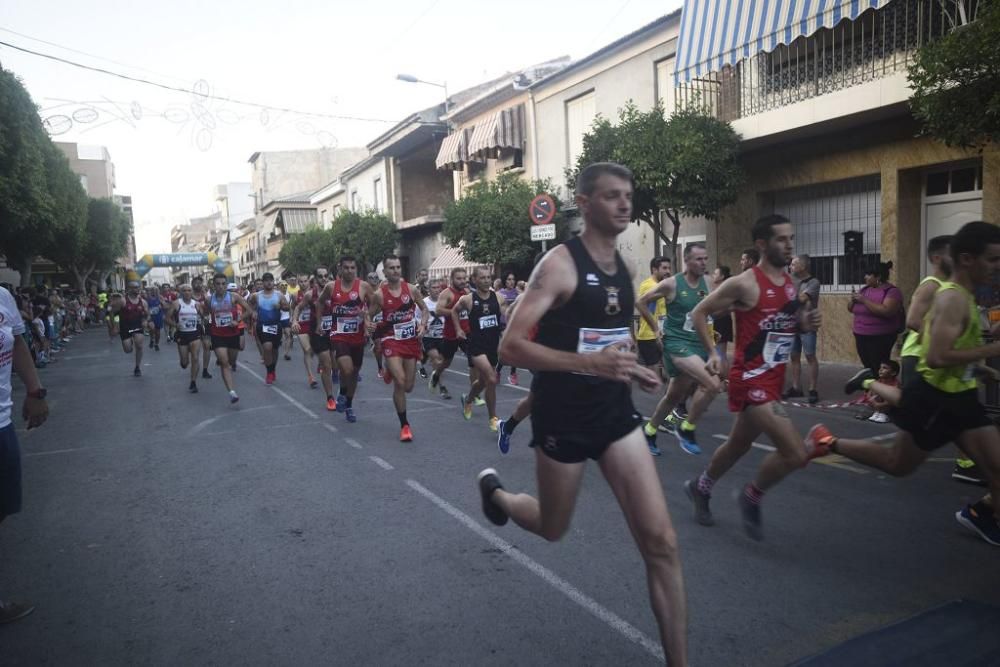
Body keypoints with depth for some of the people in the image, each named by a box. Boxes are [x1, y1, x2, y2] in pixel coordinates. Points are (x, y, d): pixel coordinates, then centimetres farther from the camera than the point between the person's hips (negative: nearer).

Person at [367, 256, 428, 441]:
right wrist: (369, 325, -19)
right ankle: (404, 425, -1)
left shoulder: (412, 289, -3)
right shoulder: (379, 294, -8)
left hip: (411, 340, 3)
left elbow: (424, 308, 11)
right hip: (392, 341, -3)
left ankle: (390, 371, 46)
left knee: (408, 387, 9)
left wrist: (423, 324, -6)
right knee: (400, 382, -17)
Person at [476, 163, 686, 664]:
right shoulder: (560, 264, -15)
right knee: (552, 528, 17)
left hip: (615, 411, 6)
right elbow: (511, 346, -21)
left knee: (660, 540, -2)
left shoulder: (624, 268, 7)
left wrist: (631, 369, 6)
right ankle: (494, 490, 49)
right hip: (563, 416, -5)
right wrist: (589, 362, -32)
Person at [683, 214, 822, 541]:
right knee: (796, 452, -16)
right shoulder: (744, 284, -15)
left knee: (739, 445, 23)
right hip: (750, 379, -8)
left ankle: (699, 487, 46)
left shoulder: (790, 283, 8)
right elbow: (699, 313, -7)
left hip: (774, 378, 9)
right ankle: (752, 497, 10)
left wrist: (805, 324, 0)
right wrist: (712, 352, -14)